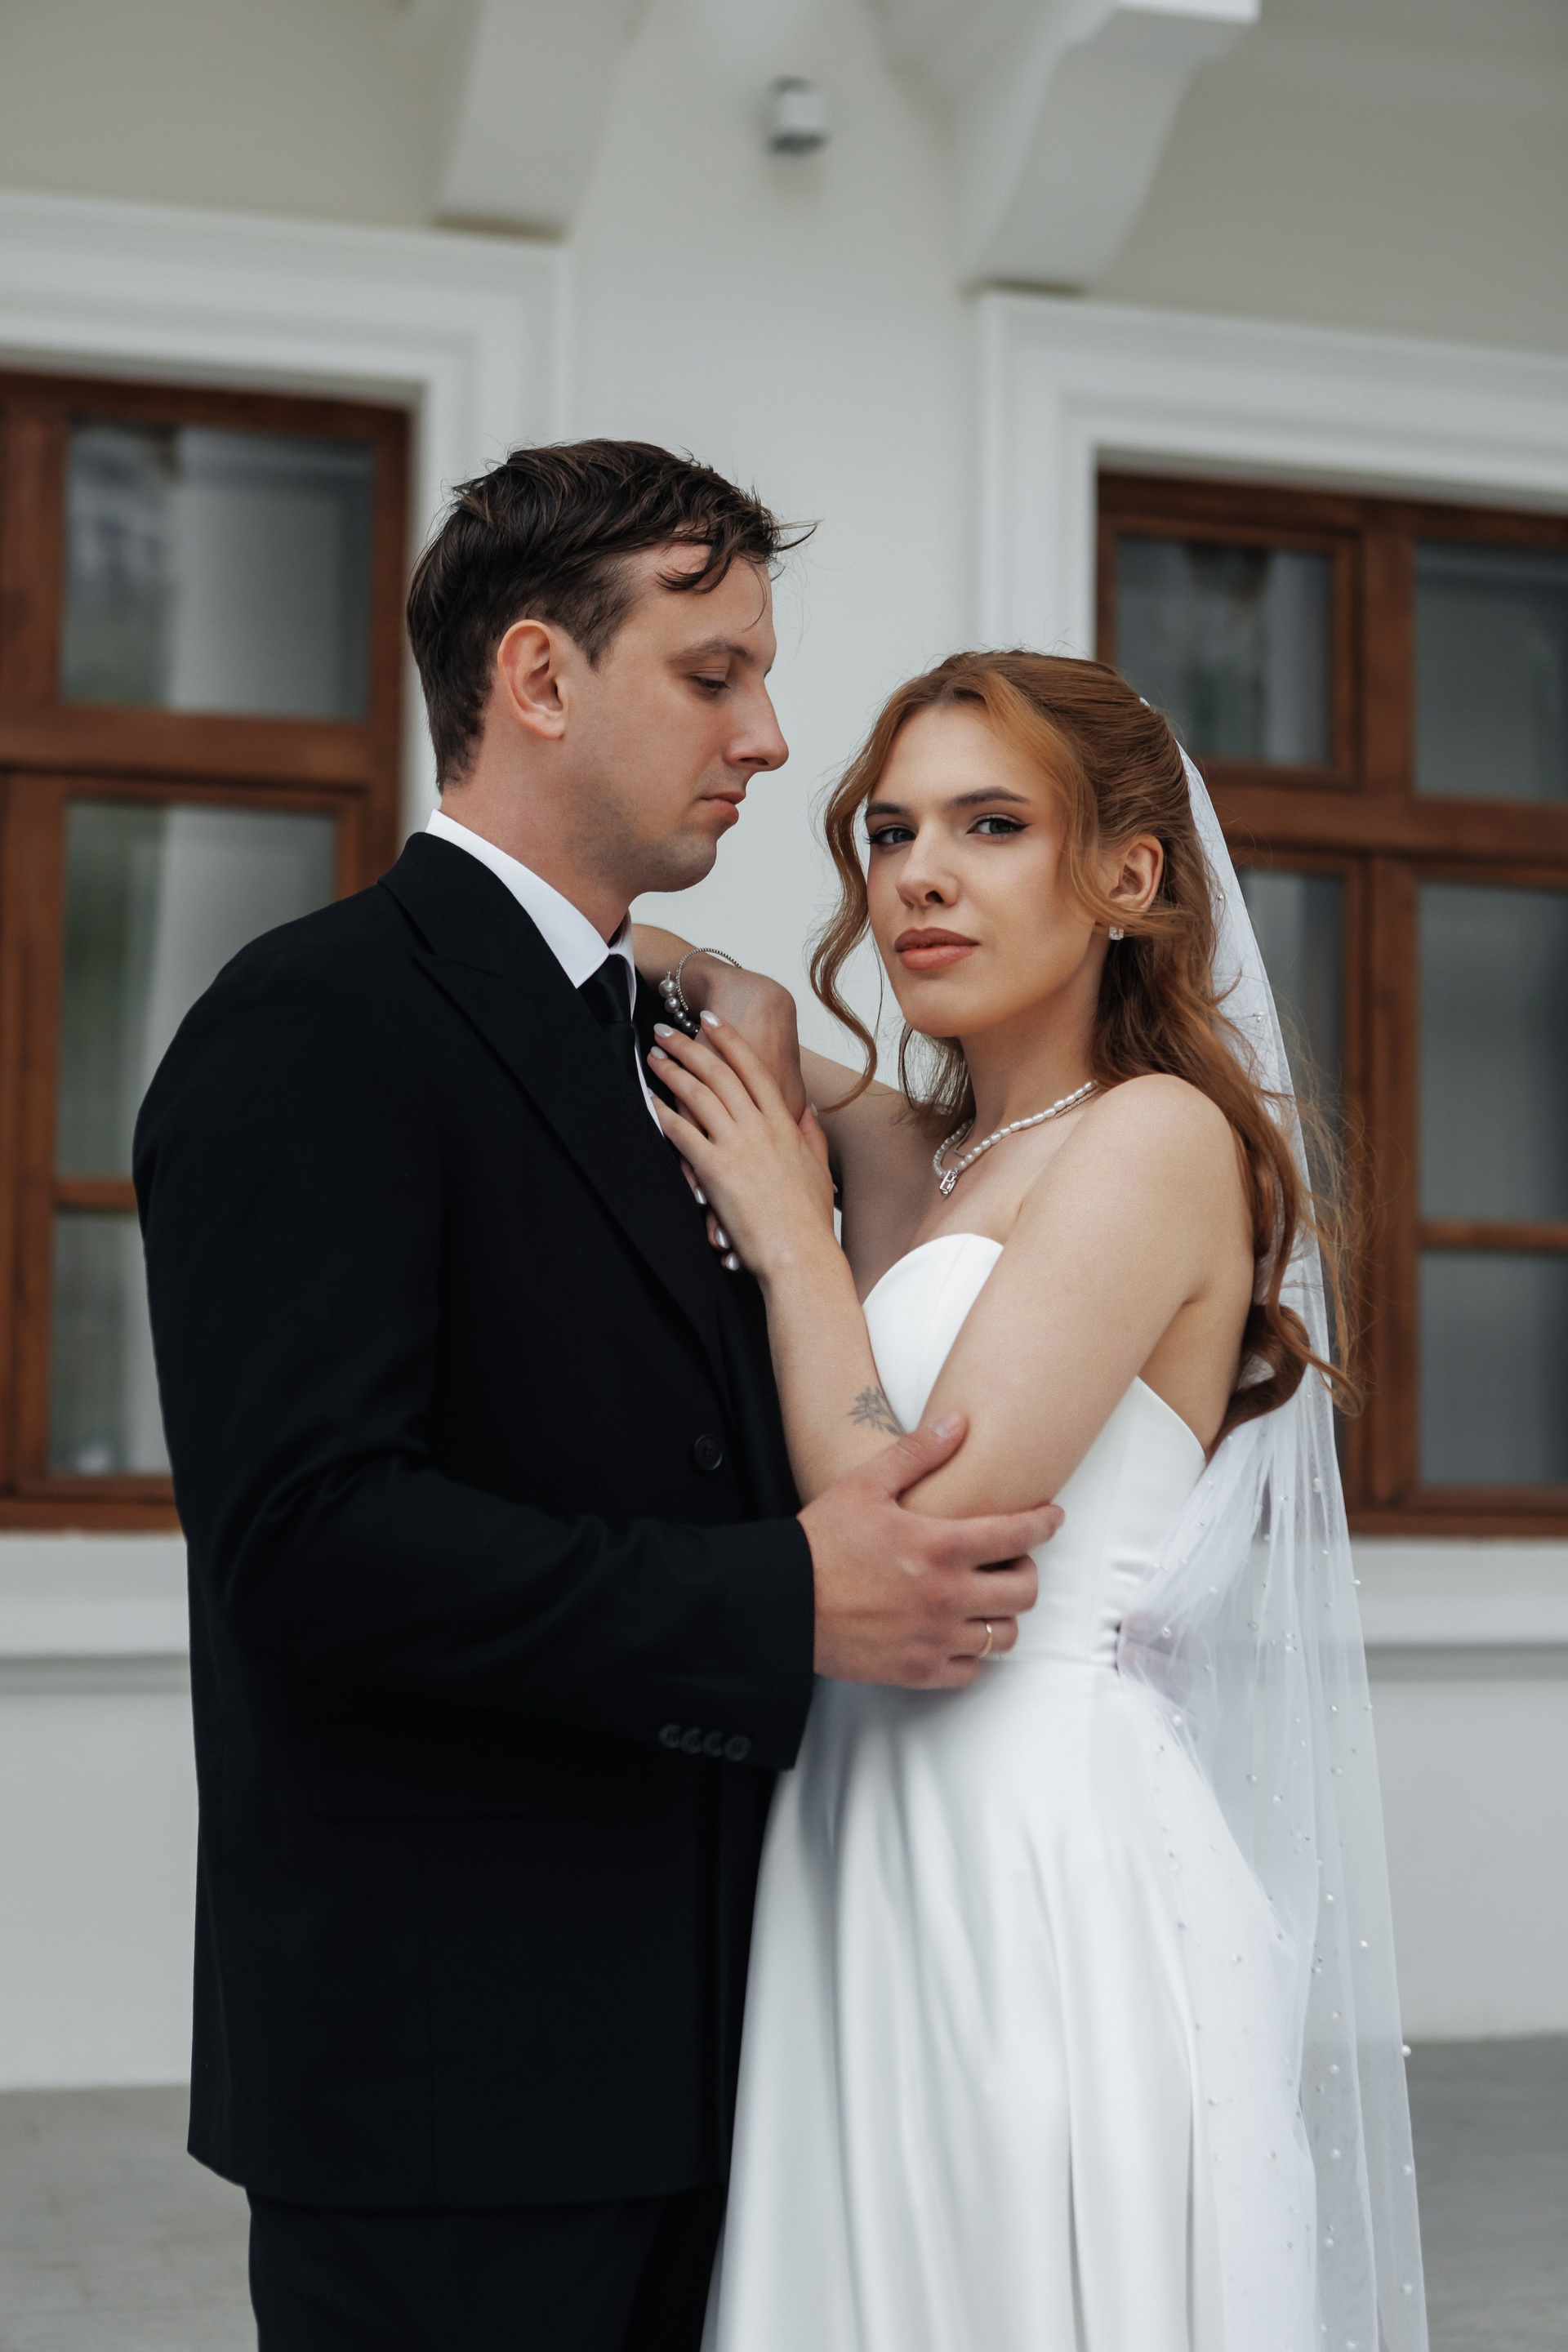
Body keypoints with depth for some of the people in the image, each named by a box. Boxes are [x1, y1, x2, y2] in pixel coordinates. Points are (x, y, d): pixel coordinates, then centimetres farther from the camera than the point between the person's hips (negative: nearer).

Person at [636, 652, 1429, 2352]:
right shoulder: (903, 1151, 11)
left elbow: (918, 1552, -18)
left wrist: (791, 1240, -7)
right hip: (868, 1862, 8)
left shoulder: (1158, 1133, -11)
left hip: (1052, 1869, -7)